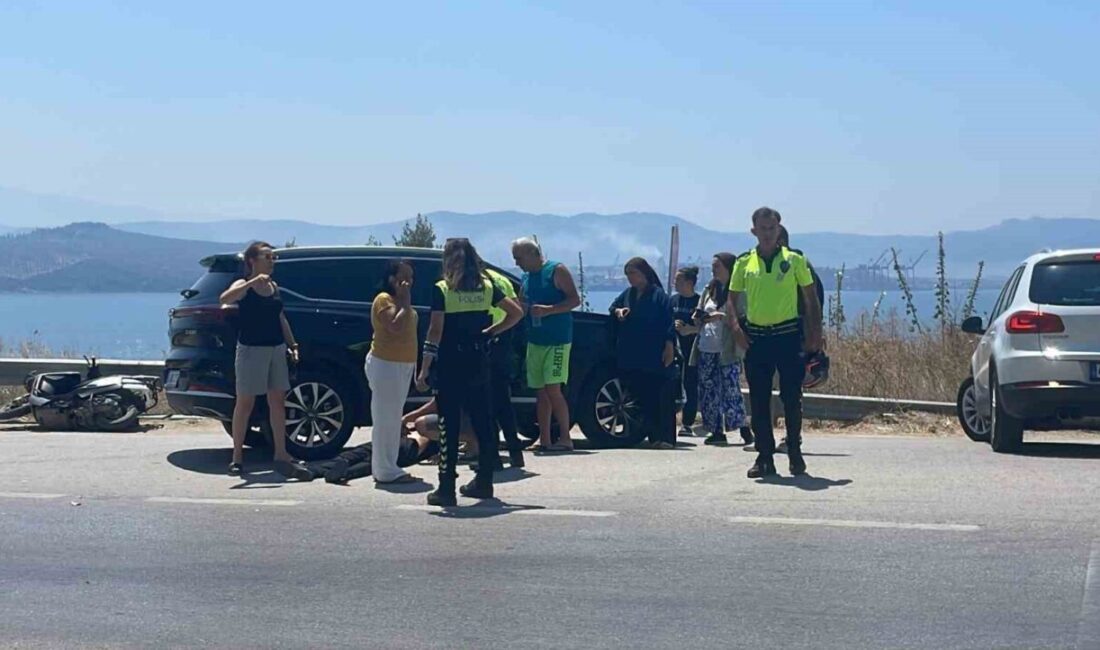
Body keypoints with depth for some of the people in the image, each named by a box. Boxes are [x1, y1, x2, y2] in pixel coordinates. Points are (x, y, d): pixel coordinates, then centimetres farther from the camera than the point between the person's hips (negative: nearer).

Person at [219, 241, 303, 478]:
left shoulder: (274, 286, 12)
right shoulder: (243, 285, -8)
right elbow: (225, 299, -29)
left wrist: (292, 345, 14)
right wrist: (253, 282, -33)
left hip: (276, 349, 6)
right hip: (251, 349, -6)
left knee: (277, 400, 6)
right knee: (245, 402, 0)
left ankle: (281, 454, 10)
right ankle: (237, 456, 7)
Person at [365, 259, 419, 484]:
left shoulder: (400, 301, 17)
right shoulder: (384, 300, -12)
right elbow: (396, 326, -27)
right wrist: (405, 302, -19)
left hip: (402, 365, 10)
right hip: (386, 365, -10)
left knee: (393, 419, 13)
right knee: (386, 419, -9)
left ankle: (383, 467, 20)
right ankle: (386, 471, -8)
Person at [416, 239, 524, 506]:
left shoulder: (441, 290, -9)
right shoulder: (486, 287, 5)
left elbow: (435, 332, -13)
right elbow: (516, 312, 4)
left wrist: (424, 370, -10)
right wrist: (490, 332, 9)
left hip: (450, 366, -5)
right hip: (479, 364, 5)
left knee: (449, 426, -2)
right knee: (483, 422, 13)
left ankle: (446, 488, -2)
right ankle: (484, 482, 21)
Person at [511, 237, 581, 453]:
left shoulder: (557, 271, -7)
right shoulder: (526, 277, 15)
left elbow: (575, 299, -12)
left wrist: (548, 310, -22)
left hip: (557, 340, -7)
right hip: (534, 340, 7)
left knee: (553, 389, -13)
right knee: (541, 392, 7)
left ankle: (565, 438, -7)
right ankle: (544, 440, 10)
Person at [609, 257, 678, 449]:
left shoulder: (658, 295, -1)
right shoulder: (627, 294, 15)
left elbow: (669, 322, -4)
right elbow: (613, 306, 30)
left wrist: (669, 346, -12)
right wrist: (617, 311, 6)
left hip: (653, 359, -6)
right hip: (630, 358, 6)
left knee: (659, 396, -8)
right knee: (642, 397, 4)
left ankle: (665, 437, -7)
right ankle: (654, 436, 9)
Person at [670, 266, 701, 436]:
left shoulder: (699, 301, -3)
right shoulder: (673, 300, 11)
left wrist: (691, 329, -18)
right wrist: (673, 325, -5)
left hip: (693, 349, -3)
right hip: (674, 349, 4)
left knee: (691, 386, -1)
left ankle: (687, 424, 3)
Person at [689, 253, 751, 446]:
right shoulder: (709, 291, 18)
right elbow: (700, 320, 22)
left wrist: (722, 316, -21)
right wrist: (698, 319, 0)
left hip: (728, 351, -7)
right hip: (706, 349, 7)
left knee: (731, 389, -13)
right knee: (708, 391, 5)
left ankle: (744, 430, -11)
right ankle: (717, 431, 10)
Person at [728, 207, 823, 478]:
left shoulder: (794, 260, 2)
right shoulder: (744, 263, 7)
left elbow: (811, 298, 6)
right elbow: (731, 299, 13)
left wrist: (815, 334, -1)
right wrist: (735, 327, -4)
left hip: (788, 335, -2)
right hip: (756, 338, 2)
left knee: (791, 397, -1)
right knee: (759, 399, 2)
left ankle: (795, 452, 11)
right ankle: (764, 456, 8)